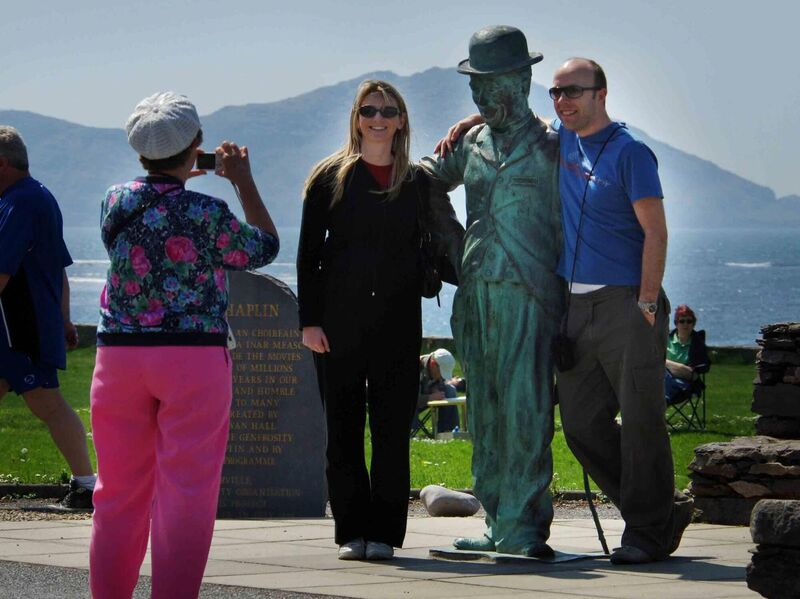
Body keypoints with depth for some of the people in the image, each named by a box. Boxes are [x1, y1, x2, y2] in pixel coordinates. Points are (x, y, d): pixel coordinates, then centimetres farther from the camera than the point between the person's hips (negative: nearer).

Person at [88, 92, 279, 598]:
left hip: (120, 353, 4)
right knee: (187, 490, 0)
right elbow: (263, 248, 7)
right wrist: (244, 181, 13)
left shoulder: (116, 201, 2)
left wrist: (168, 175, 28)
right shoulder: (207, 213, -10)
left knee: (120, 489, 11)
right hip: (194, 355, -4)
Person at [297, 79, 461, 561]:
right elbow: (309, 254, 4)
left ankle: (384, 533, 2)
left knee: (392, 430, -2)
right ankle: (352, 533, 7)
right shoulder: (330, 178, 7)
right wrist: (309, 320, -3)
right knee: (344, 428, 1)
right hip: (340, 320, -1)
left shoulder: (419, 182, 11)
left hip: (398, 322, 1)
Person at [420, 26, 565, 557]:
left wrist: (564, 304, -3)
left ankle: (521, 527, -11)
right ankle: (501, 524, 11)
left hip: (528, 294, -6)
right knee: (486, 414, 6)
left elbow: (565, 227, 1)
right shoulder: (471, 144, 15)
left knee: (524, 410, -11)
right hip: (477, 292, 6)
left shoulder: (548, 147, 1)